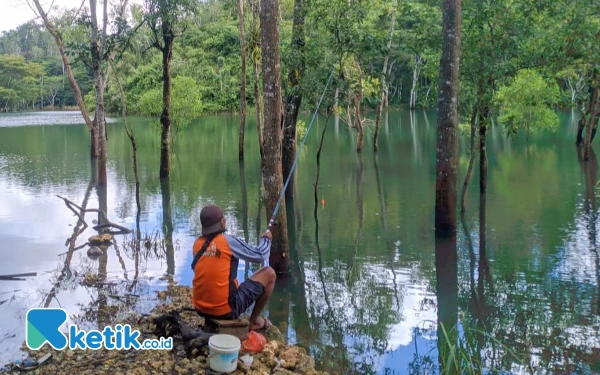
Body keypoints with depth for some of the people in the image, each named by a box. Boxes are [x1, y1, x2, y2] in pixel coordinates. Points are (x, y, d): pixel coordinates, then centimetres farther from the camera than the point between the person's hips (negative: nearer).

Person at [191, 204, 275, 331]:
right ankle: (255, 321, 19)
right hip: (226, 309, -6)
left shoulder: (197, 243, 3)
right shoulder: (228, 241, -13)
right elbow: (261, 256, -3)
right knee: (269, 274, 8)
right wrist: (266, 239, 18)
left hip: (201, 308, 6)